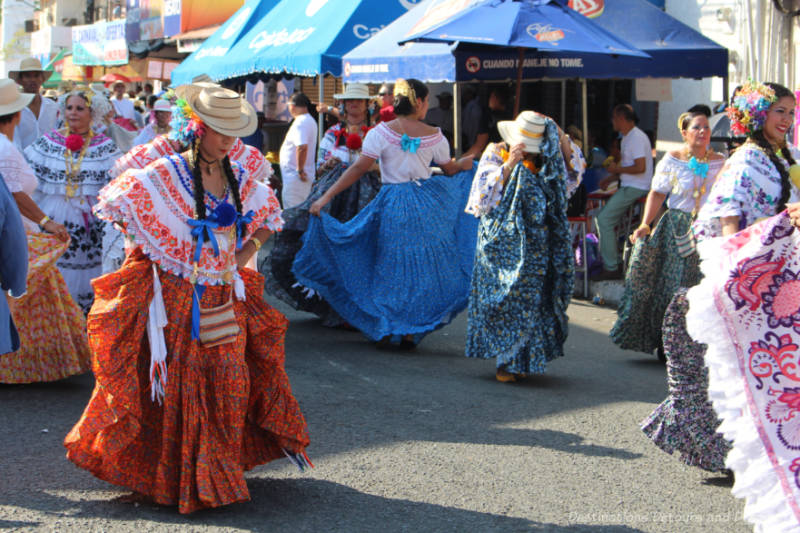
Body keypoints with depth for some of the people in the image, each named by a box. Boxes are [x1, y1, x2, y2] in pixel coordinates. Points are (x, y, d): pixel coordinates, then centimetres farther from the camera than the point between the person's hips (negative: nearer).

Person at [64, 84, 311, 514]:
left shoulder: (240, 178, 6)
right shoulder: (166, 174, -11)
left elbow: (268, 216, 22)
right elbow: (116, 203, -7)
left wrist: (245, 253, 8)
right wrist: (153, 249, -4)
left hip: (224, 297, 5)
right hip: (176, 297, -5)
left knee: (230, 379, 6)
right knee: (178, 382, -1)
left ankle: (219, 470, 22)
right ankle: (177, 477, 13)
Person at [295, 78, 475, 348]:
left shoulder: (382, 132, -7)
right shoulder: (434, 135, -1)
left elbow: (358, 168, -13)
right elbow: (449, 168, 13)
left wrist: (325, 197, -13)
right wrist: (464, 163, 37)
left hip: (393, 205, -1)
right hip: (428, 203, 1)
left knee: (390, 265, 11)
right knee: (423, 267, 11)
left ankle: (386, 329, 12)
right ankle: (411, 332, 12)